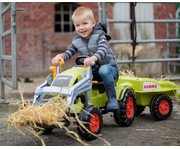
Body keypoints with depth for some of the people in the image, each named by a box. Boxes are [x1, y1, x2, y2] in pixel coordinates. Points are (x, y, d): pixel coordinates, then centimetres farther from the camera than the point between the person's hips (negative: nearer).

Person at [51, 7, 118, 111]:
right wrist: (61, 56, -20)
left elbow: (103, 50, -28)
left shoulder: (99, 36, -10)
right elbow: (69, 52, 5)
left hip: (107, 65, -5)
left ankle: (112, 98, -28)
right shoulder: (77, 41, 6)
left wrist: (93, 58, -48)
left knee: (104, 70, -39)